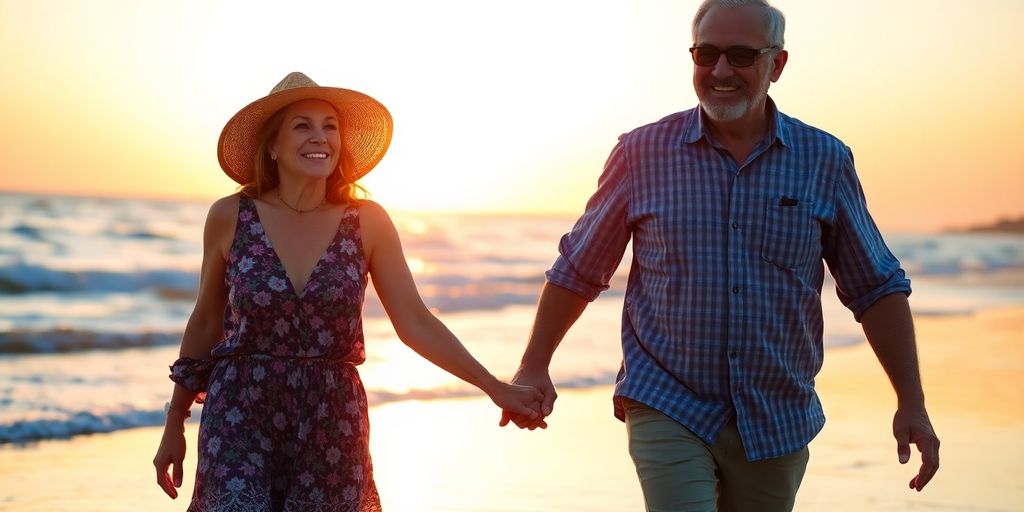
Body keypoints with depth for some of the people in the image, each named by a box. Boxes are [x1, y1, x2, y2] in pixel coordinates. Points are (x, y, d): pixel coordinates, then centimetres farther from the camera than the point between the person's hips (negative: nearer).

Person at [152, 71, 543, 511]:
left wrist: (493, 387, -9)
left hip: (332, 423, 1)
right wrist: (174, 425, 12)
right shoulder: (230, 217, -3)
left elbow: (415, 322, -1)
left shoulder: (367, 222, -2)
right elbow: (205, 322, 8)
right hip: (240, 415, -1)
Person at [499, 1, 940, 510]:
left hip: (777, 424, 2)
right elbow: (577, 269, 7)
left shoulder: (825, 161, 1)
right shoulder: (642, 154, -2)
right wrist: (534, 367, 6)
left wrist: (912, 402, 0)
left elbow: (876, 289, 5)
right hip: (668, 410, -2)